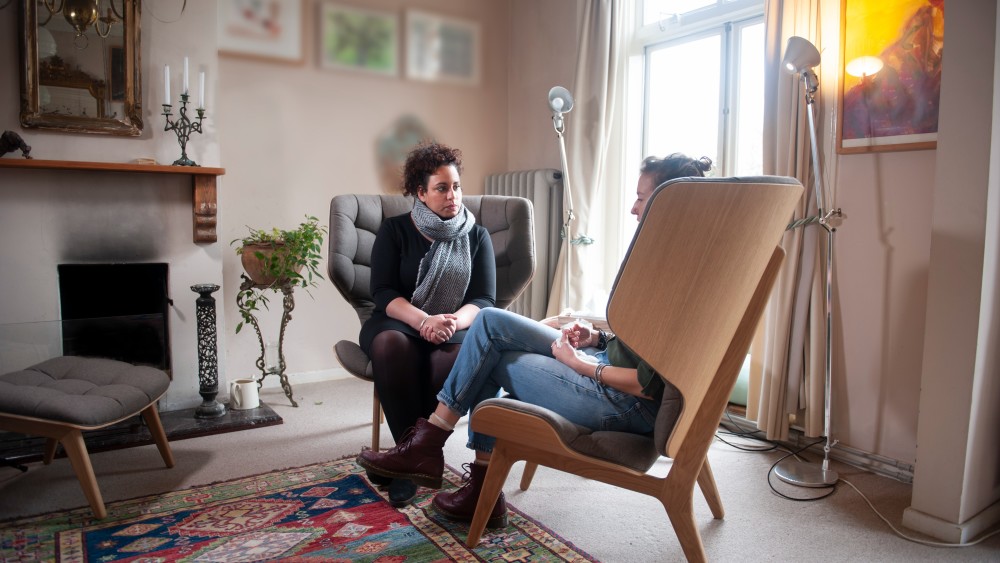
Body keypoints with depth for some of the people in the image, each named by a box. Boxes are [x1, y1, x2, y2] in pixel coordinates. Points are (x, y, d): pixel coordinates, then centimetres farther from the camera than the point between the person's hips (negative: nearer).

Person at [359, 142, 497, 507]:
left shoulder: (477, 236, 10)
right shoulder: (395, 230, 7)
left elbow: (485, 299, 1)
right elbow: (382, 292, -4)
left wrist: (453, 321, -22)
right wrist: (423, 319, -24)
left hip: (457, 327, 1)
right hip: (399, 322, 0)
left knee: (458, 357, -36)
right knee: (391, 345, -37)